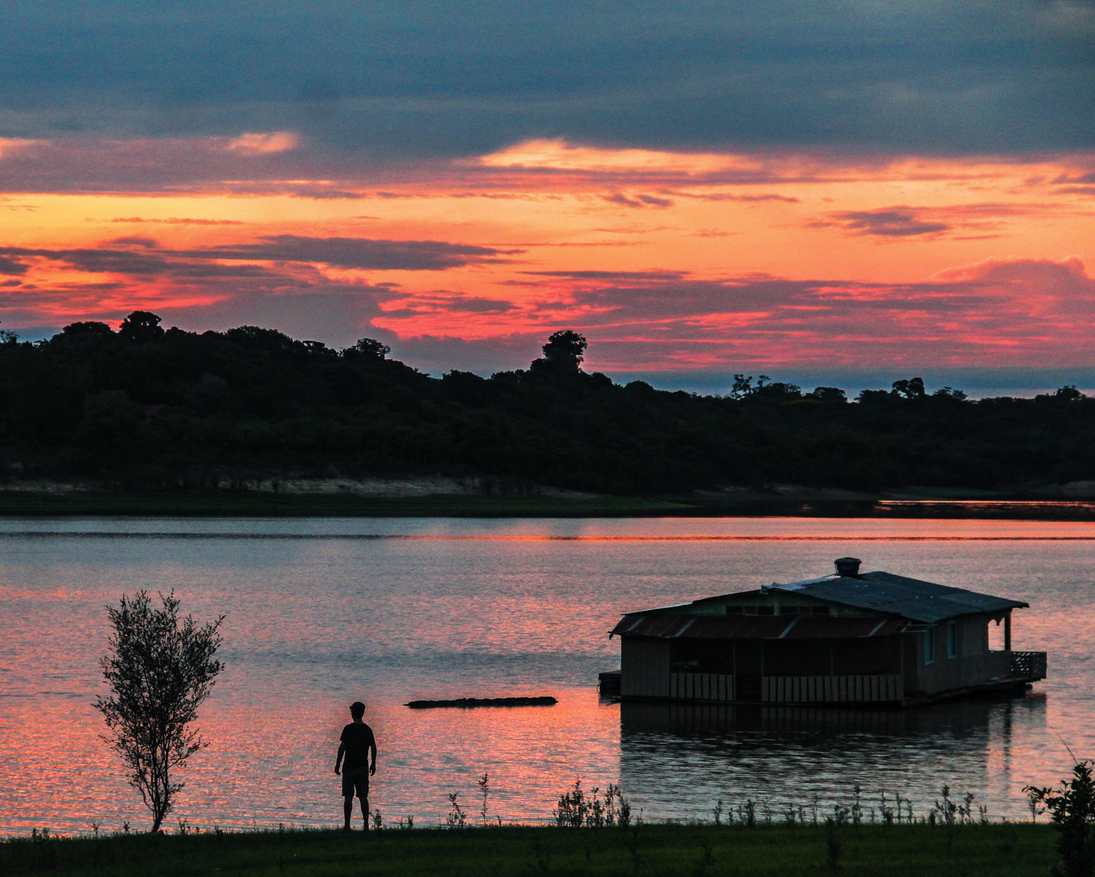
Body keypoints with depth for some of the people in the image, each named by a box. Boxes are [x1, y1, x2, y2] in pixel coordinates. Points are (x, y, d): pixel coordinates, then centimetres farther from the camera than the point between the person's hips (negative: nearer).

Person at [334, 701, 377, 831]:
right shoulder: (367, 729, 5)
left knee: (348, 797, -1)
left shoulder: (348, 729, -10)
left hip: (349, 767, -4)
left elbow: (342, 747, -12)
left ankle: (347, 825, -1)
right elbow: (373, 747, 7)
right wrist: (373, 764, 18)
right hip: (363, 767, 4)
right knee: (363, 797, 6)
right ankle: (366, 825, 3)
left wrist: (338, 763, -4)